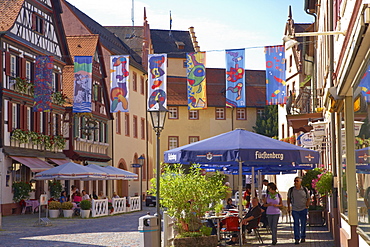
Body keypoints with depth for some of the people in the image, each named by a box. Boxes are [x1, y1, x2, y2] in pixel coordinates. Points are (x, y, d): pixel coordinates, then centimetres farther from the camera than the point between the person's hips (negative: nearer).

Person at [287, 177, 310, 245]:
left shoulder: (305, 189, -1)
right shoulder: (291, 190, 1)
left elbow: (308, 199, 8)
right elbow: (289, 199, 13)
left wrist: (307, 206, -3)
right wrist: (288, 207, 7)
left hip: (303, 209, 0)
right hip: (295, 210, 0)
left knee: (303, 223, 9)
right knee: (296, 224, -6)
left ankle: (303, 237, 24)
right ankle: (297, 239, -7)